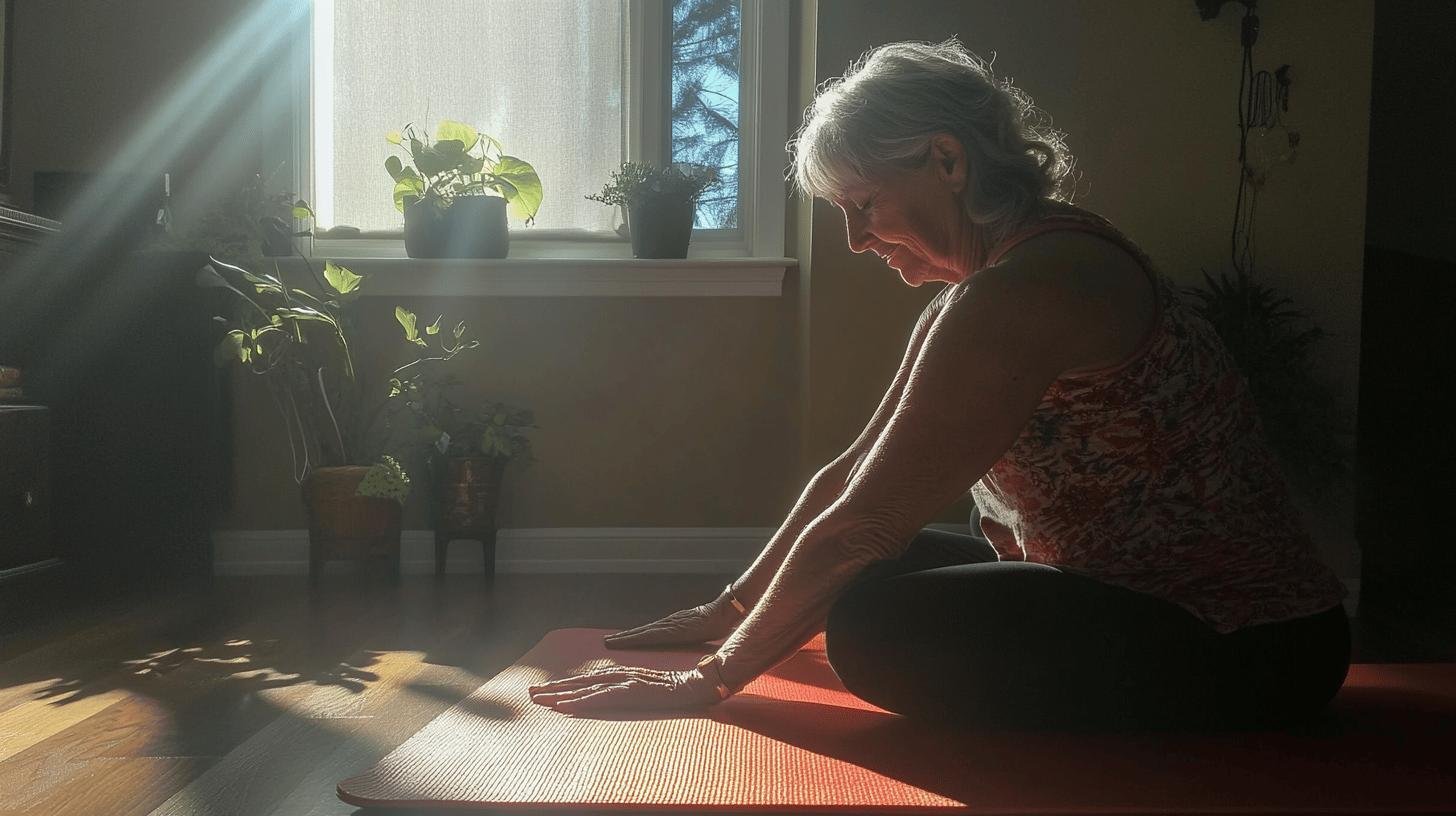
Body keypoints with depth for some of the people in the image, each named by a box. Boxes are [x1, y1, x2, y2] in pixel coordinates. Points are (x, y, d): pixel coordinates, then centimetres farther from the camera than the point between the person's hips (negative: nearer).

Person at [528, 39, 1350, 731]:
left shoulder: (1024, 289, -23)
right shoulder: (987, 281, 8)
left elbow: (861, 524, -22)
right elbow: (852, 472, 12)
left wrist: (713, 678, -12)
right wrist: (732, 609, 15)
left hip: (1247, 655, -9)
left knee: (875, 625, -23)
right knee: (880, 575, 8)